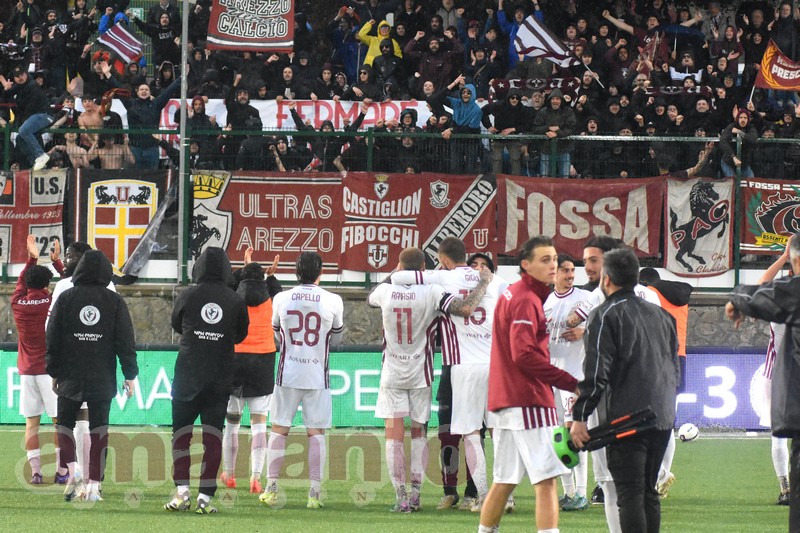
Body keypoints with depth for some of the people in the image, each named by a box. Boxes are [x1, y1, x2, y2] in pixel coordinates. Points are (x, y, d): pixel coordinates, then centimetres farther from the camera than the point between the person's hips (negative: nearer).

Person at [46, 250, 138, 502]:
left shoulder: (65, 299, 0)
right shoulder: (114, 301, 0)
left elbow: (52, 339, 3)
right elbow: (126, 342, -1)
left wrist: (54, 372, 12)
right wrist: (130, 375, 7)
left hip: (70, 377, 0)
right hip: (103, 379, 0)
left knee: (65, 424, 13)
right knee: (99, 429, 5)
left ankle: (72, 473, -8)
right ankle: (94, 485, 2)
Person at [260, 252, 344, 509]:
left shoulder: (281, 299, -3)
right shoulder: (333, 301, -6)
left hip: (288, 374, 1)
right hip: (318, 376, -1)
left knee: (279, 429, 9)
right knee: (316, 432, 4)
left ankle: (271, 488, 7)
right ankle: (315, 492, -2)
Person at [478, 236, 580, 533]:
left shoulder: (511, 294, 17)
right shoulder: (526, 300, -13)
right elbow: (524, 355, -22)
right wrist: (571, 384, -22)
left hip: (505, 401, 10)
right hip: (528, 402, -10)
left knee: (505, 480, 16)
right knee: (547, 479, -12)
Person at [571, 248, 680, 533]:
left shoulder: (605, 315, -5)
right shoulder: (660, 315, 17)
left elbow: (596, 373, -14)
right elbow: (675, 370, 23)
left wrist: (580, 417, -11)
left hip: (625, 419, -7)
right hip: (663, 419, 7)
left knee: (630, 495, -8)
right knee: (648, 493, 14)